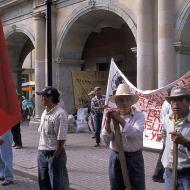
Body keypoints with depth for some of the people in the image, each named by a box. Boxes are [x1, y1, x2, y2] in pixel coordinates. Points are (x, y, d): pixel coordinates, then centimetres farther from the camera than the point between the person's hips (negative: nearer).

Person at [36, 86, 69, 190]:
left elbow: (61, 138, -19)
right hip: (42, 154, 9)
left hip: (55, 155, -9)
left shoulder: (60, 114, -18)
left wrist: (55, 155, -15)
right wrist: (40, 150, 11)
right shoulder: (45, 112, 9)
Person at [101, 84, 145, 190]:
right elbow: (106, 140, -5)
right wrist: (108, 121, -18)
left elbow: (136, 134, -23)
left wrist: (120, 120, -25)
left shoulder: (139, 116, -6)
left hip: (134, 158, -2)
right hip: (116, 158, 3)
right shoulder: (111, 117, 0)